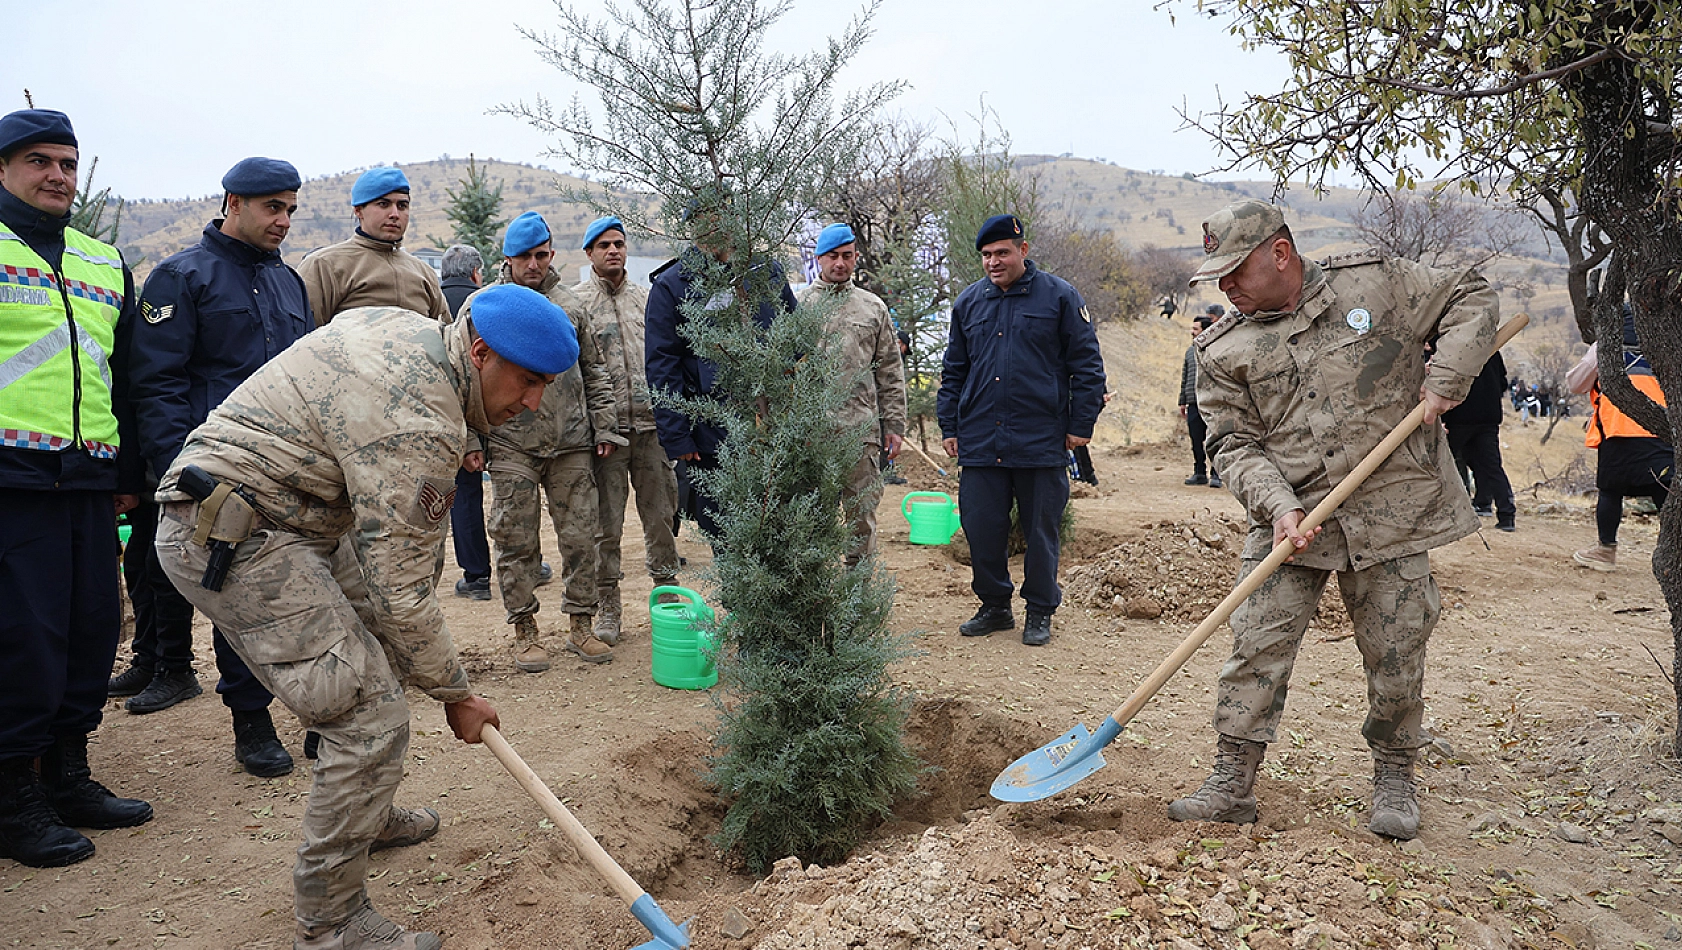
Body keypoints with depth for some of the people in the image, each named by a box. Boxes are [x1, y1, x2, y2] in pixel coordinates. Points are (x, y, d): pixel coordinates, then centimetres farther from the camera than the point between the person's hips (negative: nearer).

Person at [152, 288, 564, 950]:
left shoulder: (412, 328, 4)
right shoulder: (418, 424, -26)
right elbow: (399, 588, -21)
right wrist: (454, 694, -8)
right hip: (231, 538, -11)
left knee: (376, 661, 21)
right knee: (372, 717, -13)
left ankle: (368, 816, 40)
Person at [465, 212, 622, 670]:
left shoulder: (571, 304, 11)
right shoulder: (482, 305, 4)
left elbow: (594, 371, 17)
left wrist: (604, 427, 10)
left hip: (571, 443, 2)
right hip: (512, 447, -2)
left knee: (581, 536, 5)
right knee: (517, 541, 2)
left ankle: (581, 624, 18)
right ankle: (525, 630, 15)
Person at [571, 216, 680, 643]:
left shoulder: (647, 298, 13)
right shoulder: (574, 301, 1)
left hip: (652, 424, 3)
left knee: (661, 515, 9)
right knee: (606, 524, 2)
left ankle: (667, 593, 23)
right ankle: (607, 608, 13)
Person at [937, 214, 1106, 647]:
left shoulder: (1059, 297, 0)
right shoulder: (968, 302, 12)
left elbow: (1087, 364, 2)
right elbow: (953, 371, 18)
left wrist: (1081, 424, -2)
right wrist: (948, 426, 13)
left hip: (1042, 443, -3)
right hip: (979, 443, 3)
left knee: (1041, 532, 6)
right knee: (981, 530, 5)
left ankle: (1040, 612, 22)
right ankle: (995, 607, 23)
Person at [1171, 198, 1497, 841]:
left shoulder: (1373, 282, 1)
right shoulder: (1222, 350, 2)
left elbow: (1470, 298, 12)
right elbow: (1235, 444, -1)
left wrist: (1445, 377, -4)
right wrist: (1278, 504, -18)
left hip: (1391, 510, 0)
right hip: (1289, 520, 1)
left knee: (1396, 654, 7)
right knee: (1256, 647, -4)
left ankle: (1393, 780, 28)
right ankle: (1232, 783, 7)